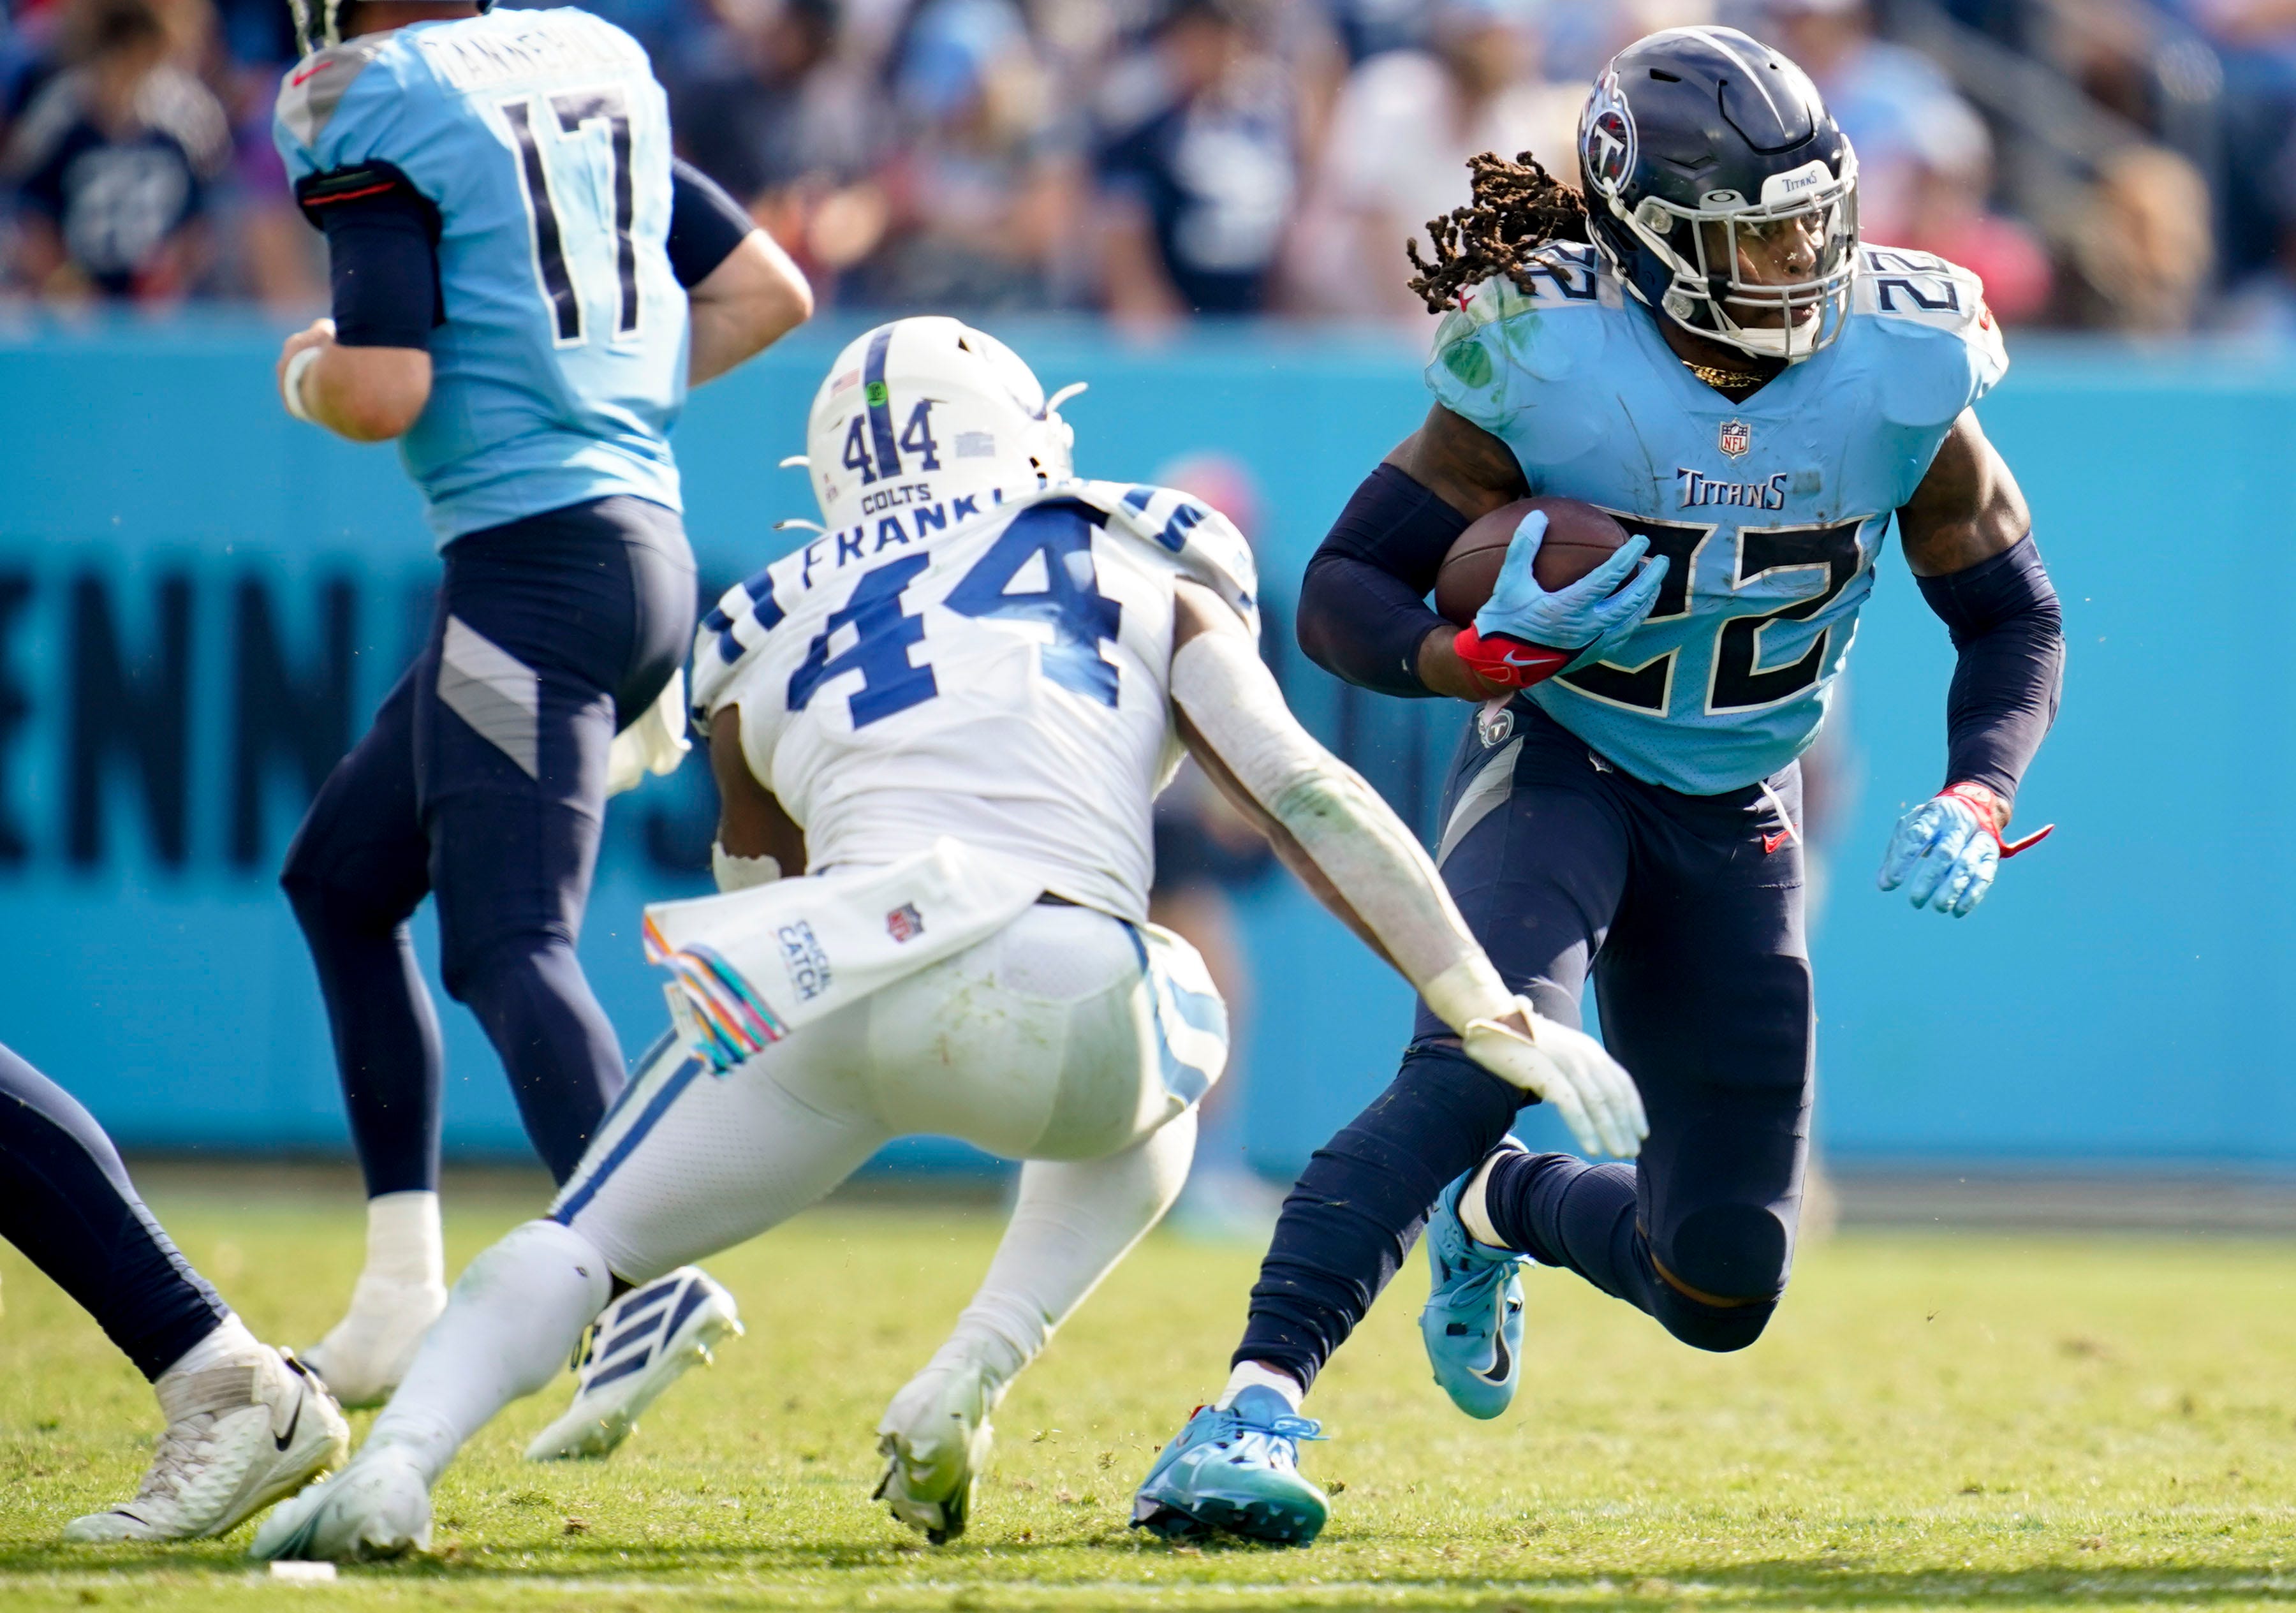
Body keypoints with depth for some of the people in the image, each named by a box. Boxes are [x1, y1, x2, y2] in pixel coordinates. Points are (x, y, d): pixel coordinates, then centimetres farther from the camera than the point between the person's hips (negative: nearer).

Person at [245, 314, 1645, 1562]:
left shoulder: (770, 641, 27)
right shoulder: (1151, 580, 24)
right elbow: (1307, 799, 14)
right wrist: (1493, 1015, 15)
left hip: (837, 986, 0)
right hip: (1063, 1018, 0)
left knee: (583, 1242, 17)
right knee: (1153, 1079, 35)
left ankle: (397, 1464, -11)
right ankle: (968, 1386, 14)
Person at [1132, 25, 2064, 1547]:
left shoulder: (1898, 376, -14)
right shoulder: (1551, 366, -22)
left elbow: (2016, 622, 0)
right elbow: (1345, 590, -16)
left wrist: (1975, 803, -17)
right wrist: (1479, 654, -36)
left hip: (1735, 819, 4)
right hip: (1557, 772, -4)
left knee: (1723, 1294, 5)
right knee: (1484, 1057, -35)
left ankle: (1501, 1213, 39)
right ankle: (1252, 1414, -38)